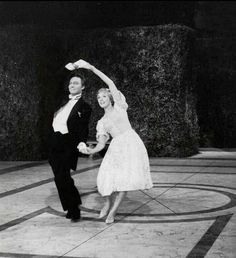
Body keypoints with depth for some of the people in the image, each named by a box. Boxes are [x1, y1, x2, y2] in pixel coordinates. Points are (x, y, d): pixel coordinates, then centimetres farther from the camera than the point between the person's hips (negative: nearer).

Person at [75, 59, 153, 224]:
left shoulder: (119, 107, 9)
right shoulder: (102, 122, 17)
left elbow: (111, 83, -1)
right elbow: (101, 143, 8)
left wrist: (91, 67, -5)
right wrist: (90, 150, -14)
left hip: (131, 143, -3)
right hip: (116, 147, 3)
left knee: (126, 178, -13)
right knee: (107, 177, -11)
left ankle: (113, 211, -2)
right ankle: (107, 203, 17)